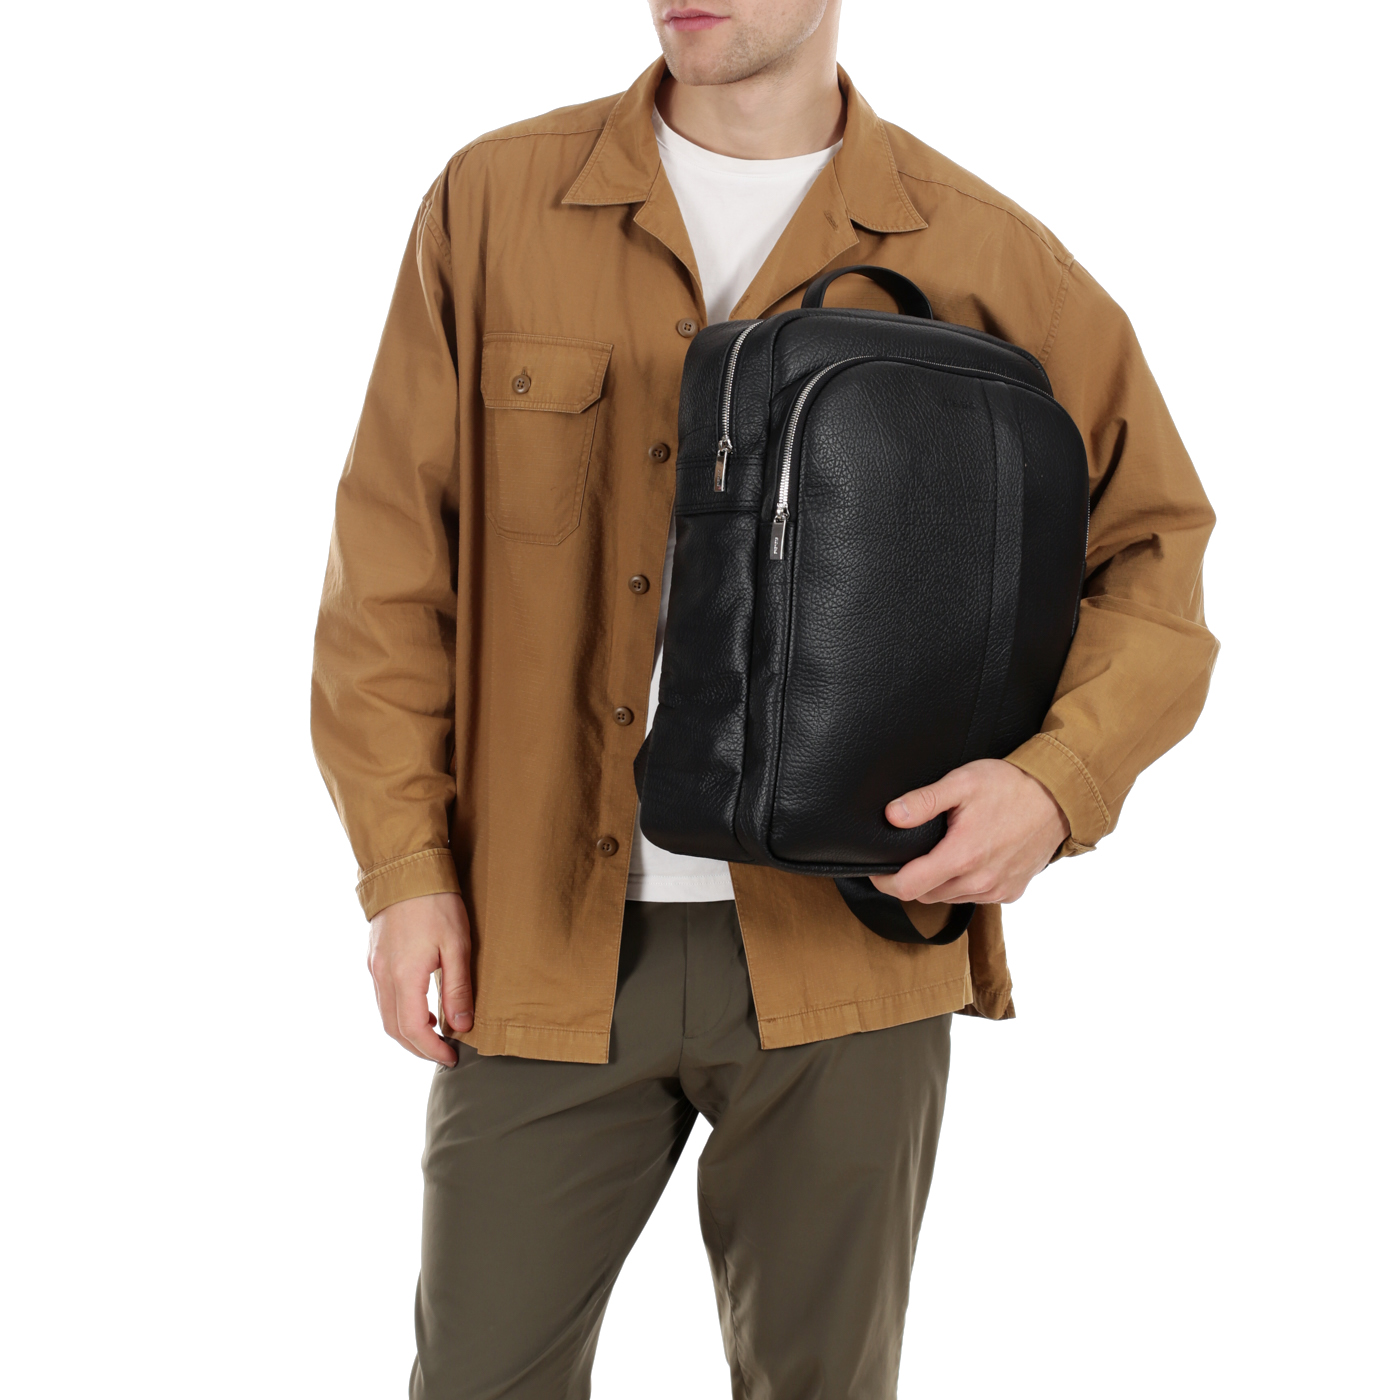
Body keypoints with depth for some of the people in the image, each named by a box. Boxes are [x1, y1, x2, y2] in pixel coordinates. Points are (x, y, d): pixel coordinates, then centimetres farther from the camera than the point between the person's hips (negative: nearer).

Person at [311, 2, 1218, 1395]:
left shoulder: (983, 257, -1)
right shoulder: (495, 201, 2)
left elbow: (1151, 552, 3)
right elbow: (392, 559, 3)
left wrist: (1057, 782, -14)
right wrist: (406, 865, -1)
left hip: (846, 948, 0)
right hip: (546, 934, 1)